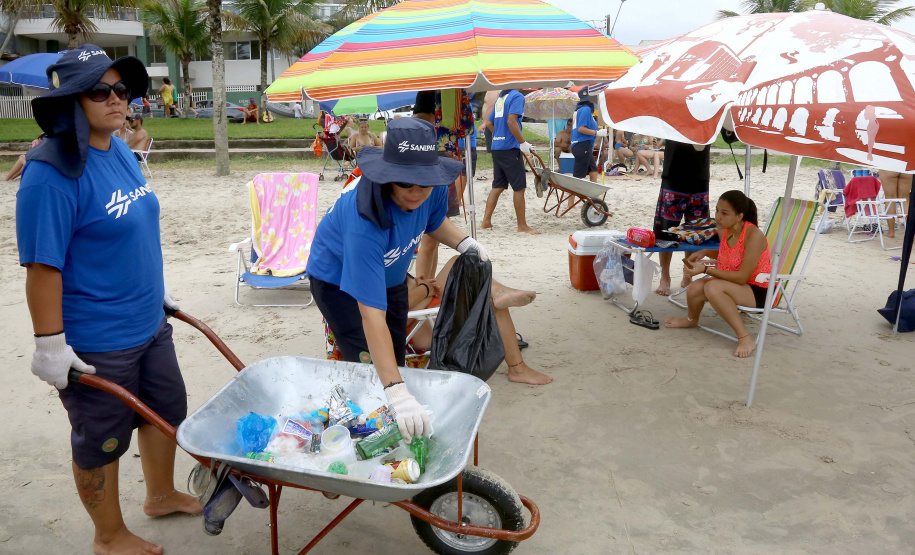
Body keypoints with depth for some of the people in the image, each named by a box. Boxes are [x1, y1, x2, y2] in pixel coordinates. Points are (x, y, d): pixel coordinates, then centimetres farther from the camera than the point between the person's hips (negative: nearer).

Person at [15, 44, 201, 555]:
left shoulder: (121, 152, 3)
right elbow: (43, 266, -22)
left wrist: (156, 289, 21)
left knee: (167, 410, 23)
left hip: (148, 323, 9)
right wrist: (50, 344, -20)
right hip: (95, 344, -8)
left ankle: (162, 494, 49)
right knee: (101, 441, 12)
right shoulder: (53, 172, -22)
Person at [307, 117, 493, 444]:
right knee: (369, 368, -11)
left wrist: (462, 242, -18)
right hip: (338, 280, -6)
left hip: (390, 275, 6)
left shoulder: (433, 187, -26)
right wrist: (396, 392, -54)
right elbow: (372, 315, -48)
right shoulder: (365, 222, -45)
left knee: (395, 362, 14)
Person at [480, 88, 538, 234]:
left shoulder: (500, 98, 17)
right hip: (510, 148, -8)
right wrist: (523, 143, -14)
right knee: (519, 187, -2)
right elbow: (511, 121, -20)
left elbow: (489, 123, 20)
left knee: (498, 186, 14)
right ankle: (522, 226, 3)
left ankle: (486, 221, 14)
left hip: (496, 148, 8)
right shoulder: (517, 96, -7)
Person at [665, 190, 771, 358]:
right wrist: (704, 252, 2)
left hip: (760, 292, -8)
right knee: (695, 288, -11)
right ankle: (691, 319, 26)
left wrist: (706, 269, -28)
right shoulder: (723, 230, -2)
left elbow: (742, 277, -27)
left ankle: (745, 339, -24)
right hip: (735, 284, 8)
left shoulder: (753, 235, -26)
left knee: (713, 287, -31)